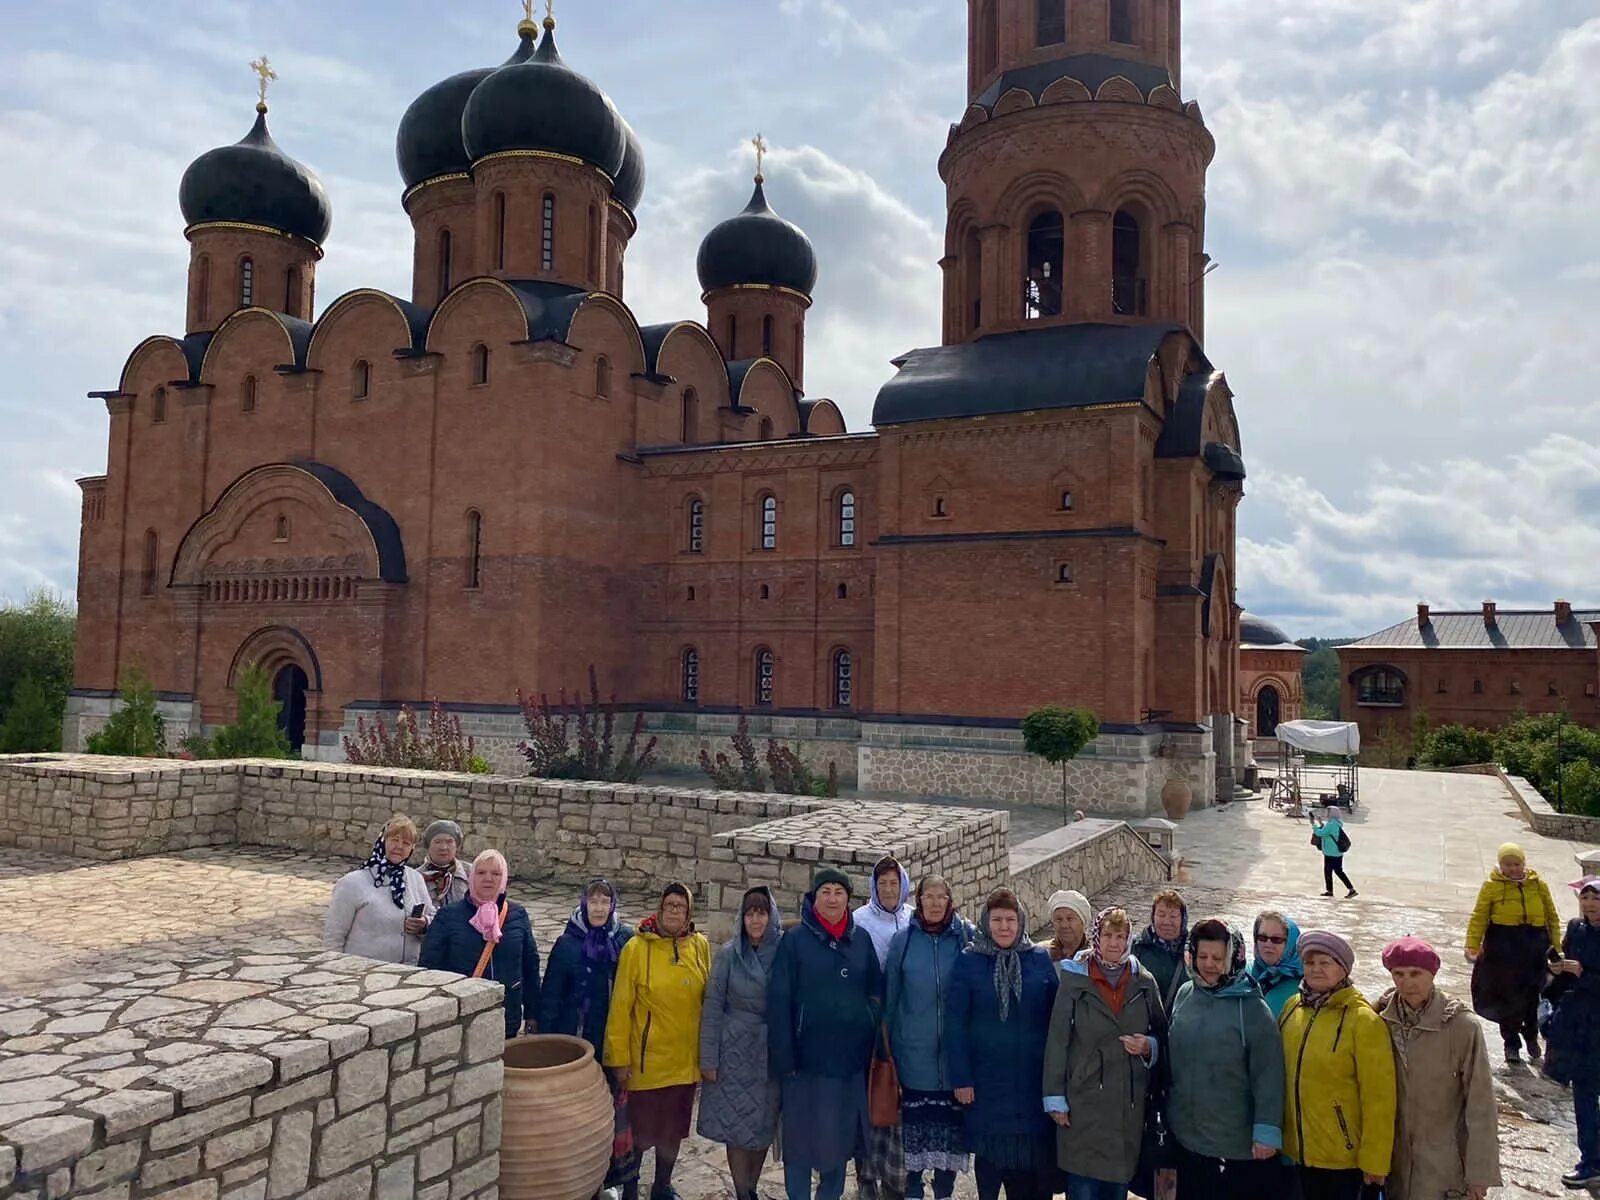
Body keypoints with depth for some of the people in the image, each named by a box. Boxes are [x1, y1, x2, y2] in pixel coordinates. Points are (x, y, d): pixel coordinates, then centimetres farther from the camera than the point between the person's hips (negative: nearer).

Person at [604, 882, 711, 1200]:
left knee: (673, 1127, 17)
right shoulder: (637, 948, -12)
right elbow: (620, 1007, -9)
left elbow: (707, 999, 6)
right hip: (647, 1059, -3)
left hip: (686, 1058, 3)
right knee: (640, 1127, 9)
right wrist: (620, 1058, -9)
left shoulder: (700, 946, -2)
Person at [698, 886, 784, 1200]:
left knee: (764, 1126, 10)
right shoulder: (729, 953, -6)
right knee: (737, 1125, 3)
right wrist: (708, 1057, -5)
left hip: (772, 1052, 1)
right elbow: (712, 1006, -4)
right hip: (736, 1050, -1)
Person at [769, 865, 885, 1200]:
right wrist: (783, 1056, -12)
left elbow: (876, 993, 10)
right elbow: (778, 1002, -8)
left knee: (841, 1137, 14)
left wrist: (876, 1043, 3)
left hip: (851, 1057, 3)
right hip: (808, 1057, -3)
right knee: (801, 1139, 6)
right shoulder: (795, 940, -6)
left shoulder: (862, 939, 5)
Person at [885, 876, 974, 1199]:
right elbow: (890, 995, 5)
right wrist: (888, 1044, 5)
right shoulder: (903, 940, -1)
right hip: (915, 1051, 0)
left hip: (954, 1049, 0)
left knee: (951, 1119, 7)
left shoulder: (967, 937, -2)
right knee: (915, 1117, 6)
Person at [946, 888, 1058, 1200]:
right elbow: (955, 1025, -5)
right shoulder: (968, 961, -4)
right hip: (987, 1080, -1)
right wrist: (960, 1078, -9)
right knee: (991, 1153, 9)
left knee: (1035, 1153, 6)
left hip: (1034, 1078, 1)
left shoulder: (1041, 959, 1)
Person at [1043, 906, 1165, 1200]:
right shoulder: (1074, 979, -7)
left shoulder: (1144, 982, 2)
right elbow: (1057, 1041, -5)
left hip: (1129, 1102, 3)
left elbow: (1161, 1034, 14)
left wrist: (1149, 1046, -9)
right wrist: (1055, 1098, -6)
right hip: (1084, 1100, -3)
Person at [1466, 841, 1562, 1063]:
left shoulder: (1539, 885, 4)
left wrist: (1556, 945, 2)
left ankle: (1531, 1036, 35)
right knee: (1508, 996, 4)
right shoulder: (1491, 886, -6)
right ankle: (1511, 1043, 19)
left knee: (1534, 995, 9)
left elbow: (1552, 917, 11)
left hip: (1536, 946, 3)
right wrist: (1472, 946, -16)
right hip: (1503, 947, -2)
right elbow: (1479, 918, -8)